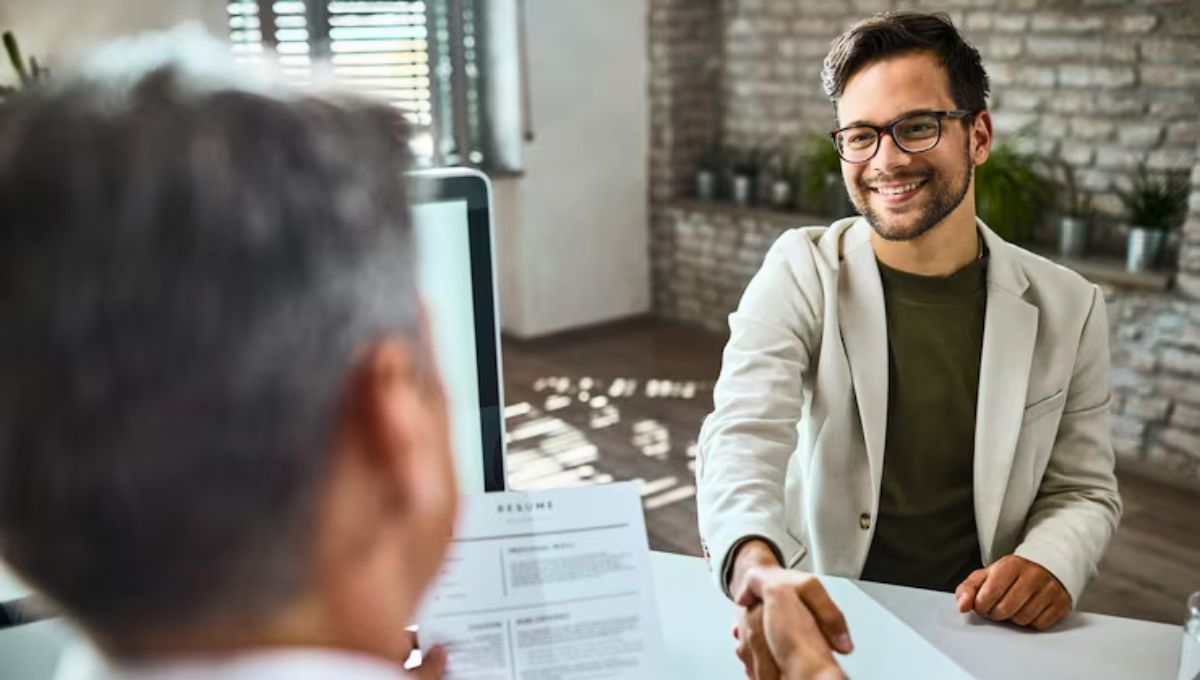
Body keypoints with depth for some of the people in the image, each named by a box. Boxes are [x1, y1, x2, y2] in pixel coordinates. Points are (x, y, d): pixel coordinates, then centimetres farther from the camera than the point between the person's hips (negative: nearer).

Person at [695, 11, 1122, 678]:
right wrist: (757, 570, -43)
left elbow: (1084, 489, 8)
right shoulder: (801, 274, -8)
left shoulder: (1067, 309, -1)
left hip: (981, 624, 4)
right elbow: (743, 436, -23)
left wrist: (1051, 562, -15)